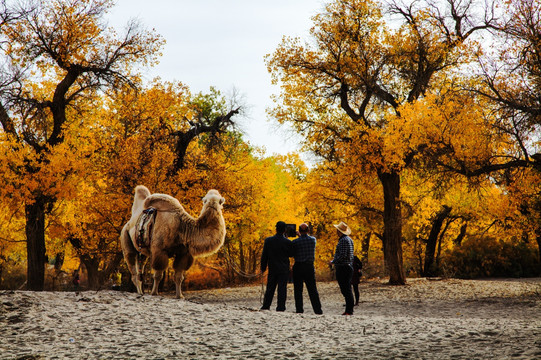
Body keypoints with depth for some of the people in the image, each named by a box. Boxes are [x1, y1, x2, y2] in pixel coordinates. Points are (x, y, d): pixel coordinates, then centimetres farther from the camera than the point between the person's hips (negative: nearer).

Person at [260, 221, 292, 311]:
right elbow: (290, 254, 3)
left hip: (272, 269, 2)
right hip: (284, 269, -2)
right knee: (282, 288, 1)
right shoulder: (287, 242, -11)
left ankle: (266, 306, 13)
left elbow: (264, 255, 0)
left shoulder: (268, 240, -5)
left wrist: (263, 267, 10)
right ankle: (281, 307, -3)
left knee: (270, 288, 11)